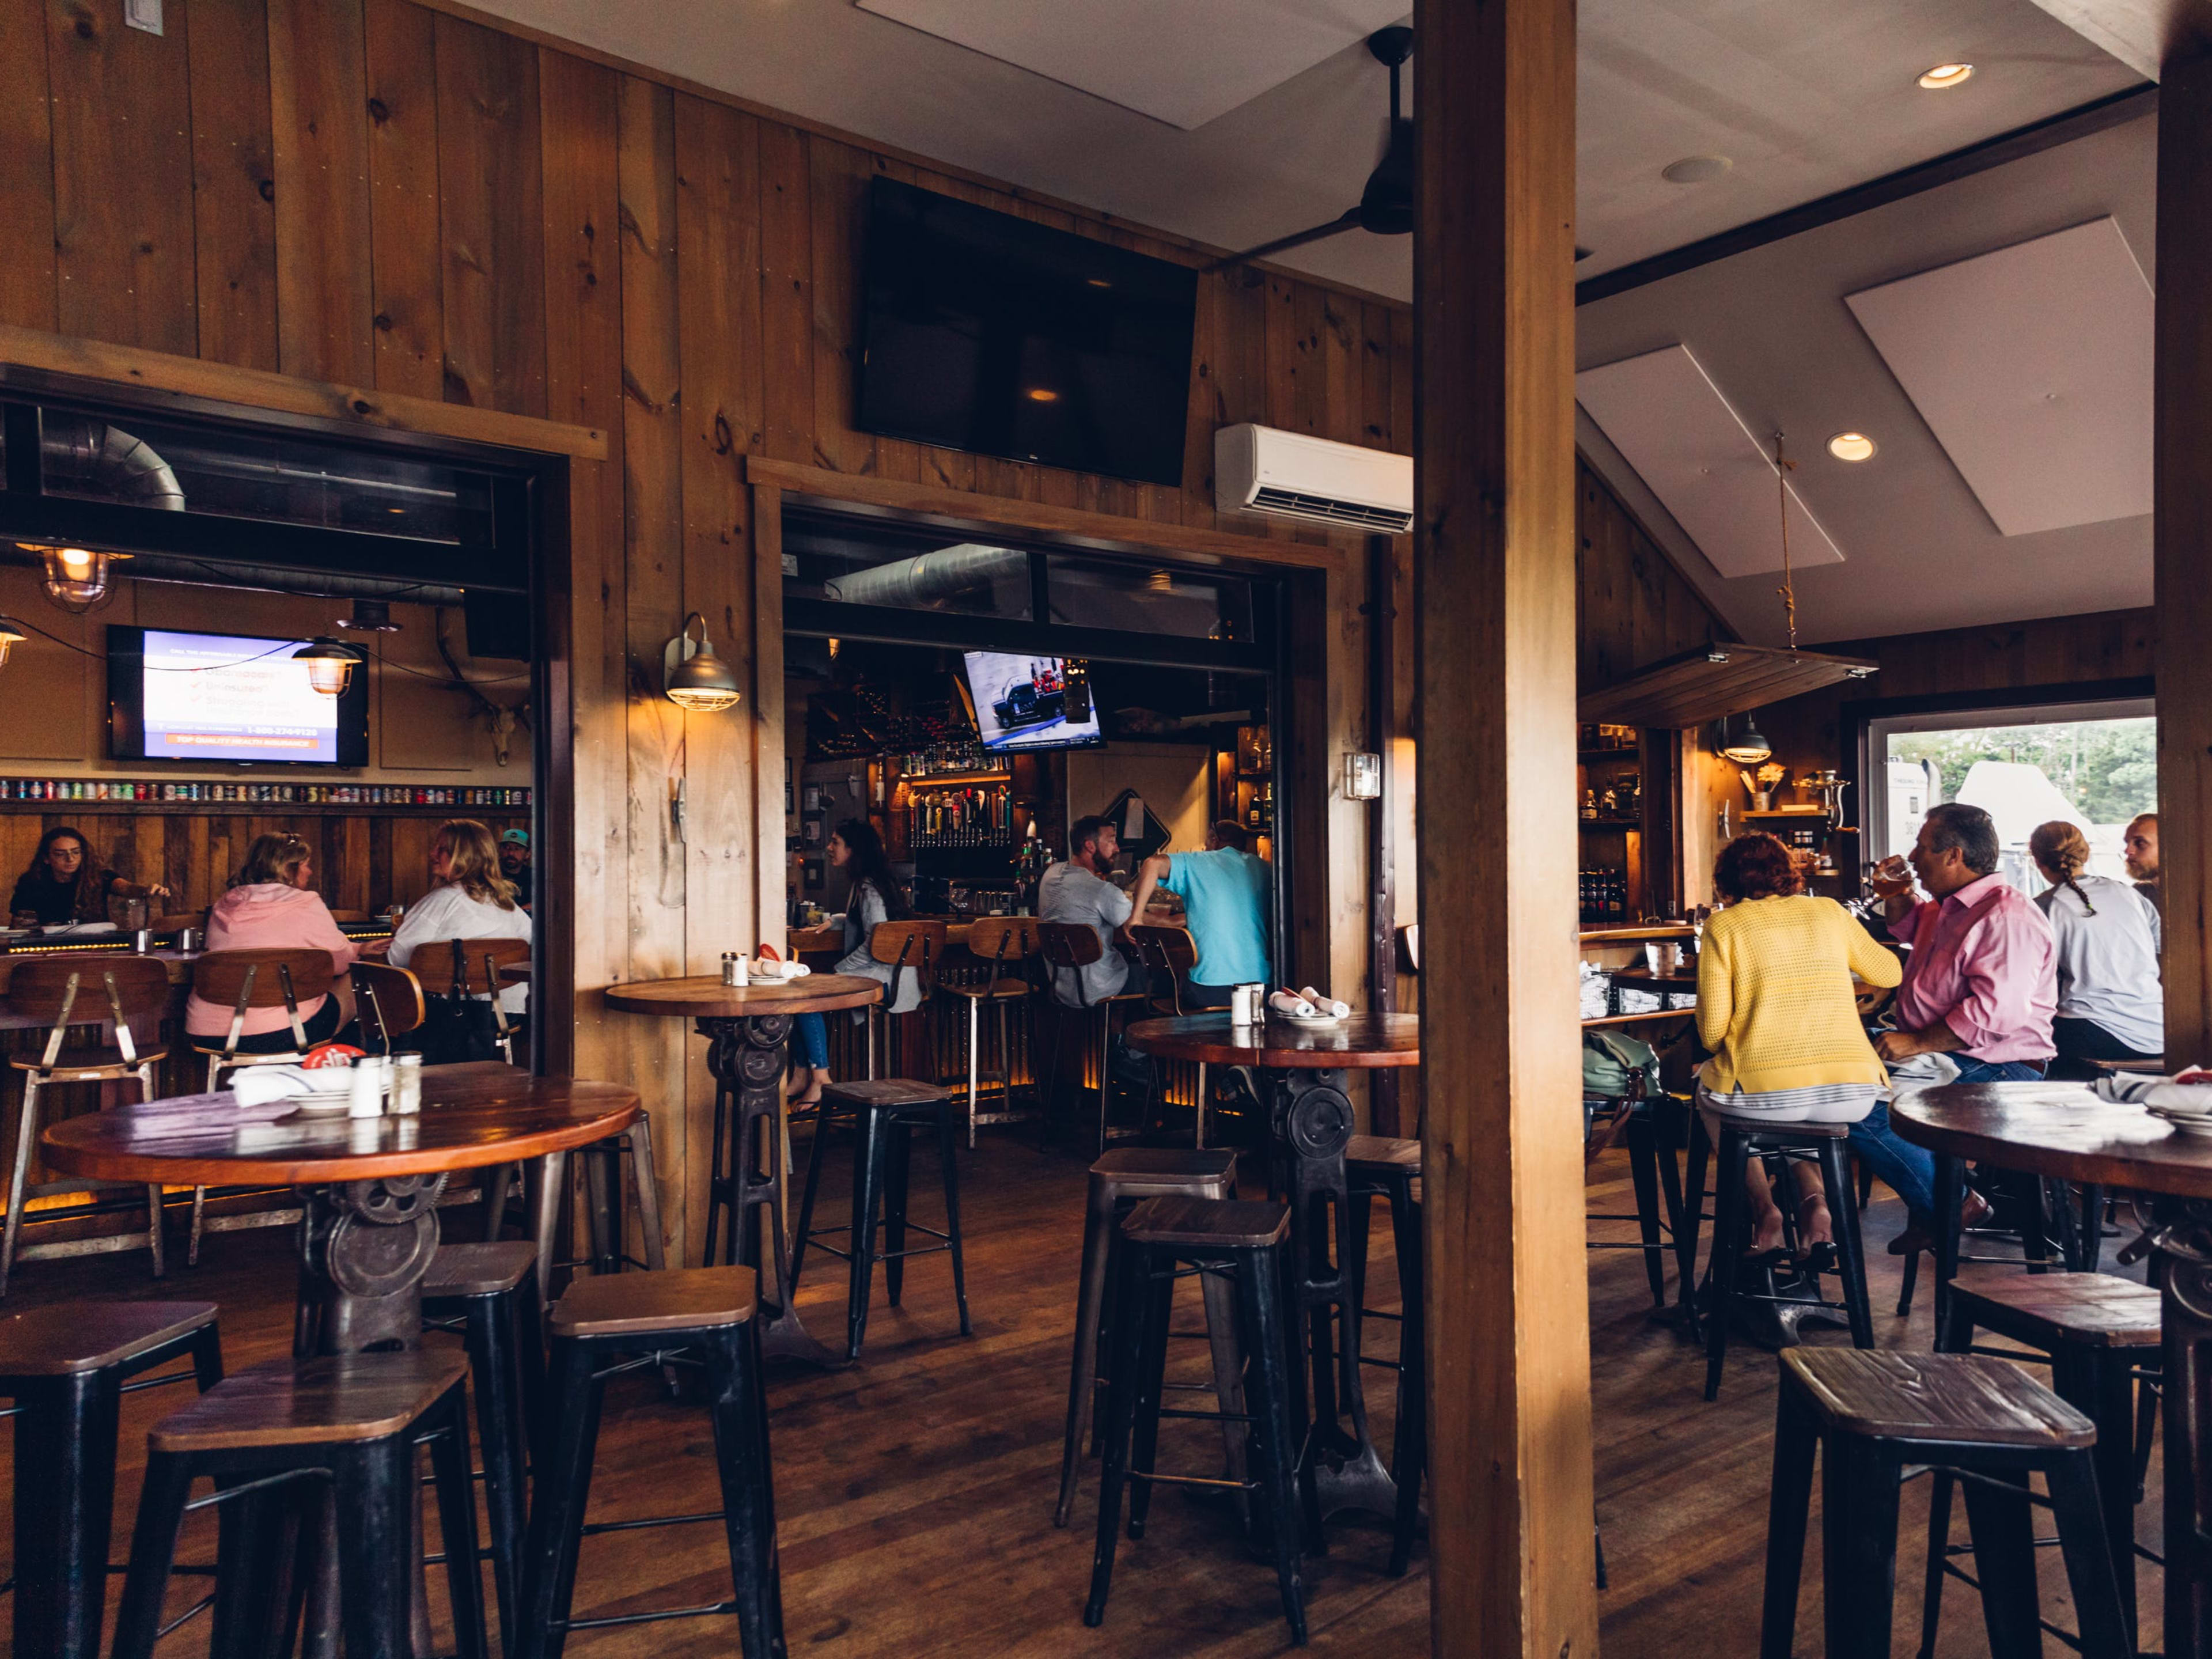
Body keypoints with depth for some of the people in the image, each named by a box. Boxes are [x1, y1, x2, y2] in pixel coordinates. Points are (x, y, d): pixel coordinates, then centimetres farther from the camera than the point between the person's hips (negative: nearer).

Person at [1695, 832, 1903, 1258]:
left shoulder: (1723, 926, 1)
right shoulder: (1829, 912, 12)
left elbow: (1712, 1031, -3)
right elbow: (1890, 973, 29)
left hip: (1762, 1094, -4)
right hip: (1851, 1095, 4)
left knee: (1709, 1089, 30)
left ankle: (1764, 1207, 15)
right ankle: (1814, 1199, 11)